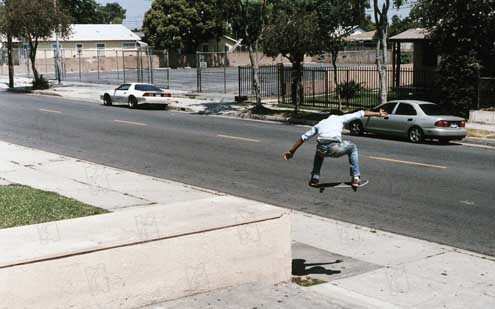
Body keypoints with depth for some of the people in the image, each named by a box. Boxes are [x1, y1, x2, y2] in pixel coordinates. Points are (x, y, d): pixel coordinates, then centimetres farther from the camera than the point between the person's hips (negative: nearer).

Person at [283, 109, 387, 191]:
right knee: (353, 148, 28)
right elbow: (360, 113, 29)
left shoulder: (320, 123, 33)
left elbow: (303, 137, 33)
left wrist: (291, 151, 39)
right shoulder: (340, 118, 26)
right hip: (335, 148, -3)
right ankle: (355, 177, 20)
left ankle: (314, 178, 31)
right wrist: (378, 114, 39)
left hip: (322, 149, 3)